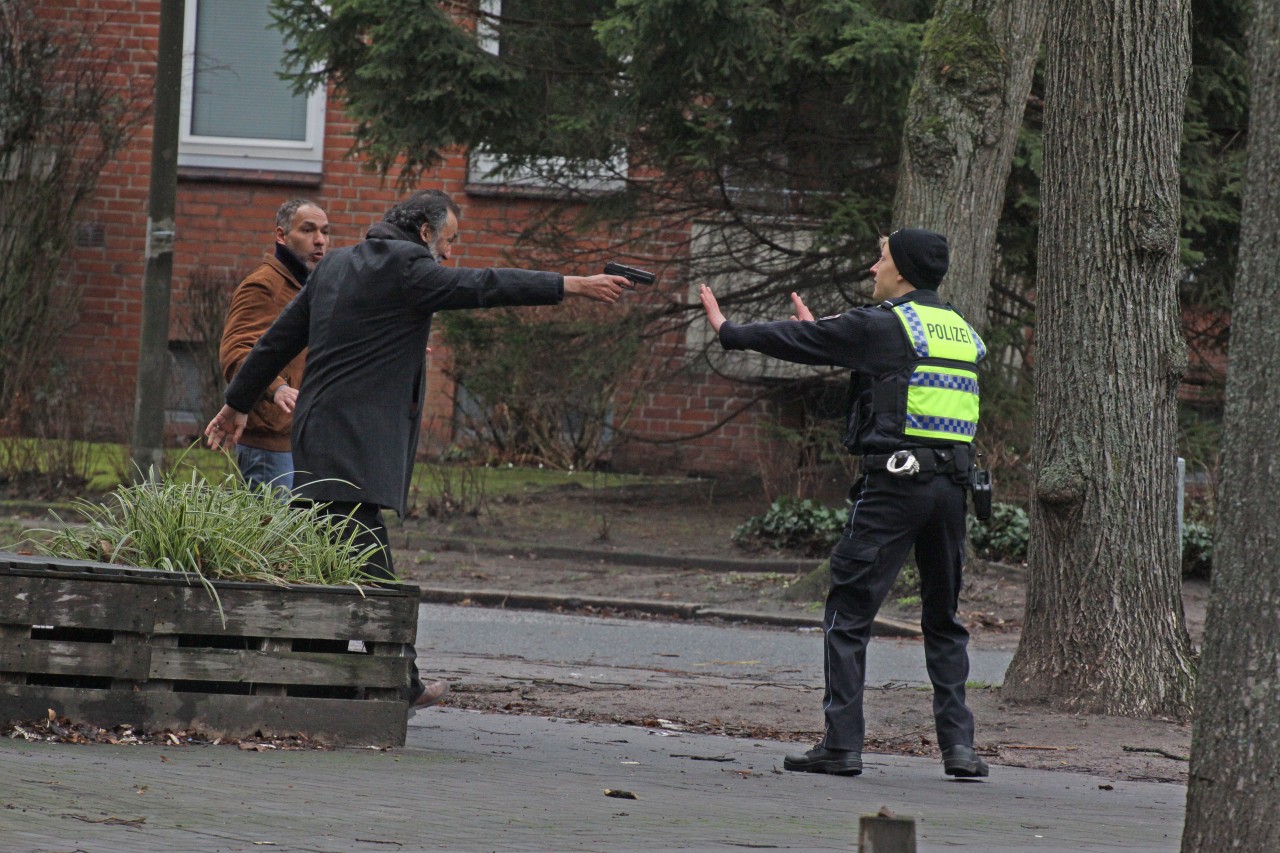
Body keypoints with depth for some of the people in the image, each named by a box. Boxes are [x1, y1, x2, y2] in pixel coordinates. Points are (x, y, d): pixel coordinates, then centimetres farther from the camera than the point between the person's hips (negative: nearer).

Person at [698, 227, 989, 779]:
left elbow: (798, 342, 5)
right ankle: (958, 744, 7)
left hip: (895, 481, -7)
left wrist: (728, 330, 19)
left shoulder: (883, 325, -5)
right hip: (953, 482, 7)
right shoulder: (963, 331, 17)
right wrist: (817, 328, 42)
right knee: (943, 618, 14)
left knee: (848, 613, -1)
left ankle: (842, 744, -6)